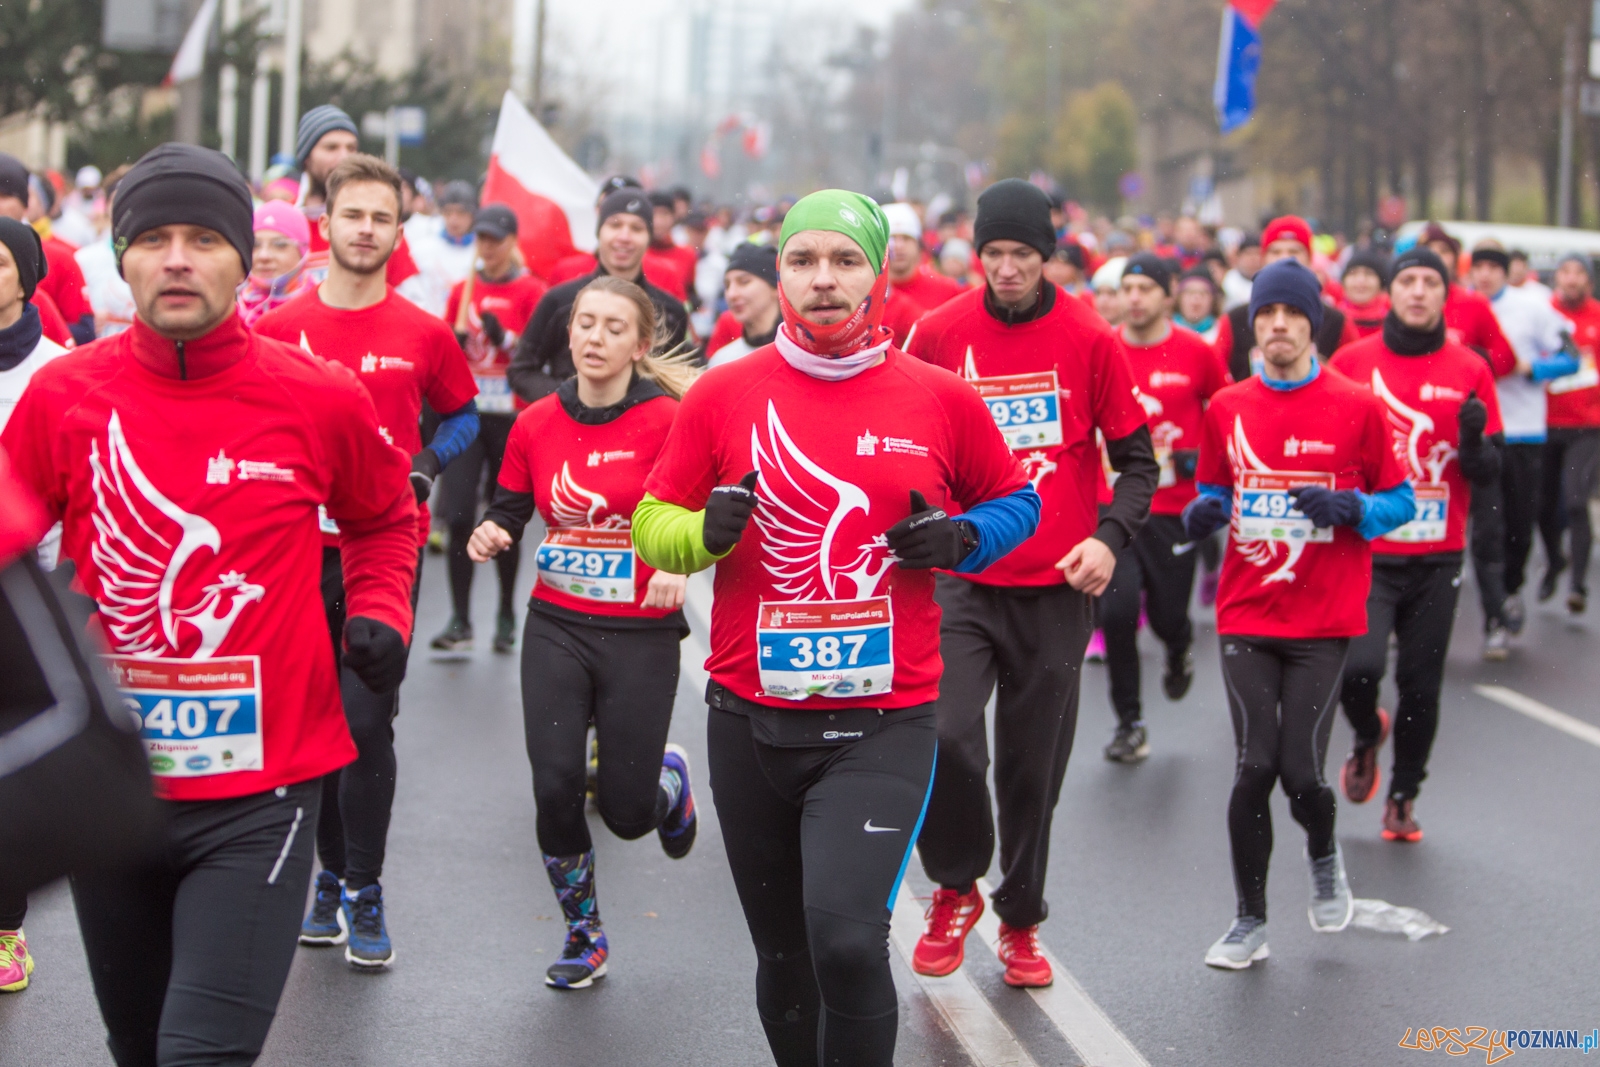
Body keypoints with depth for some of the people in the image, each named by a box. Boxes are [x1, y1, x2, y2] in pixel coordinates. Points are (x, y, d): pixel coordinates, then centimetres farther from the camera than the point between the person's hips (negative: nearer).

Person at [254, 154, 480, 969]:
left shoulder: (424, 335, 1)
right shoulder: (277, 329, 3)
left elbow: (463, 416, 15)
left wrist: (425, 466, -2)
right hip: (298, 549, 2)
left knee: (367, 722, -7)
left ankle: (364, 895, 5)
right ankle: (332, 879, 23)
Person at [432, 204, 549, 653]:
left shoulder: (530, 291, 0)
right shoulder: (463, 291, 12)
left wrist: (505, 338, -19)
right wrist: (455, 342, -3)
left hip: (510, 415, -3)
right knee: (458, 516, -7)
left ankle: (506, 616, 18)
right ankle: (460, 621, -3)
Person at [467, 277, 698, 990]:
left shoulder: (667, 421, -10)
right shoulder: (536, 425, 2)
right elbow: (510, 509, 12)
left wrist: (679, 563, -29)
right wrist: (491, 534, -10)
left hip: (641, 634, -3)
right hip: (556, 628, 3)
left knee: (626, 812, 0)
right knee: (555, 787, -7)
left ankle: (668, 780, 40)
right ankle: (583, 936, 16)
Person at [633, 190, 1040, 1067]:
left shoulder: (941, 400, 0)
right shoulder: (724, 393, 1)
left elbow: (1015, 500, 14)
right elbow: (651, 523, 7)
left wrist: (961, 540, -7)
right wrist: (706, 532, -15)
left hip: (884, 723, -2)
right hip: (750, 722, 2)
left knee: (846, 936, -20)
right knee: (783, 958, 14)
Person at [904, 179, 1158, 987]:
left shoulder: (1088, 340, -2)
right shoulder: (939, 333, 0)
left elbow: (1136, 459, 3)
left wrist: (1109, 537, -13)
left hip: (1057, 586, 0)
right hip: (959, 579, 0)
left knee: (1034, 764, 8)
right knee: (943, 734, -18)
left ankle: (1021, 921, 27)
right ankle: (956, 888, 7)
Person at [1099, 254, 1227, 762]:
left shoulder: (1197, 353, -5)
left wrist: (1204, 458, -2)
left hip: (1173, 506, 0)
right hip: (1113, 504, 1)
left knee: (1167, 613, 4)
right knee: (1116, 611, -11)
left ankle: (1179, 651, 45)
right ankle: (1130, 724, 6)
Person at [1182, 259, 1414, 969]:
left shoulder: (1357, 407, -1)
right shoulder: (1226, 410, 7)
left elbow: (1399, 502, 4)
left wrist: (1350, 508, -16)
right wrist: (1204, 513, -5)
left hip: (1324, 619, -2)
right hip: (1246, 615, 2)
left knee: (1300, 770, -6)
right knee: (1254, 767, -4)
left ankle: (1324, 857, 30)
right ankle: (1250, 920, 10)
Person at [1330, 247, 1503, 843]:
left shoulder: (1469, 371, 3)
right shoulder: (1351, 362, 1)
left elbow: (1489, 475, 4)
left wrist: (1473, 442, -17)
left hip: (1437, 557, 1)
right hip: (1365, 552, -1)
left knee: (1421, 686, 5)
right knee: (1358, 666, -18)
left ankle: (1403, 796, 27)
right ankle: (1367, 736, 17)